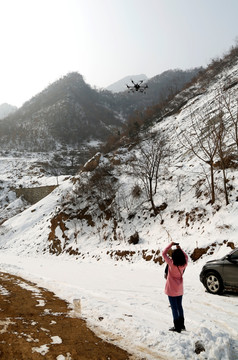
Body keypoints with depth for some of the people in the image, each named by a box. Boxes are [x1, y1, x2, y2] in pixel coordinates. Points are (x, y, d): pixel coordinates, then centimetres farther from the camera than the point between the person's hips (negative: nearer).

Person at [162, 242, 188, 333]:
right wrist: (179, 249, 11)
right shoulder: (184, 264, -10)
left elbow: (164, 253, -13)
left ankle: (177, 327, 8)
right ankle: (182, 325, 29)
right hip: (180, 289, 6)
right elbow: (186, 256, 13)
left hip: (171, 289, -5)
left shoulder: (171, 263, -22)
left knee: (174, 307, 2)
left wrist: (171, 244, -7)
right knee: (179, 306, 19)